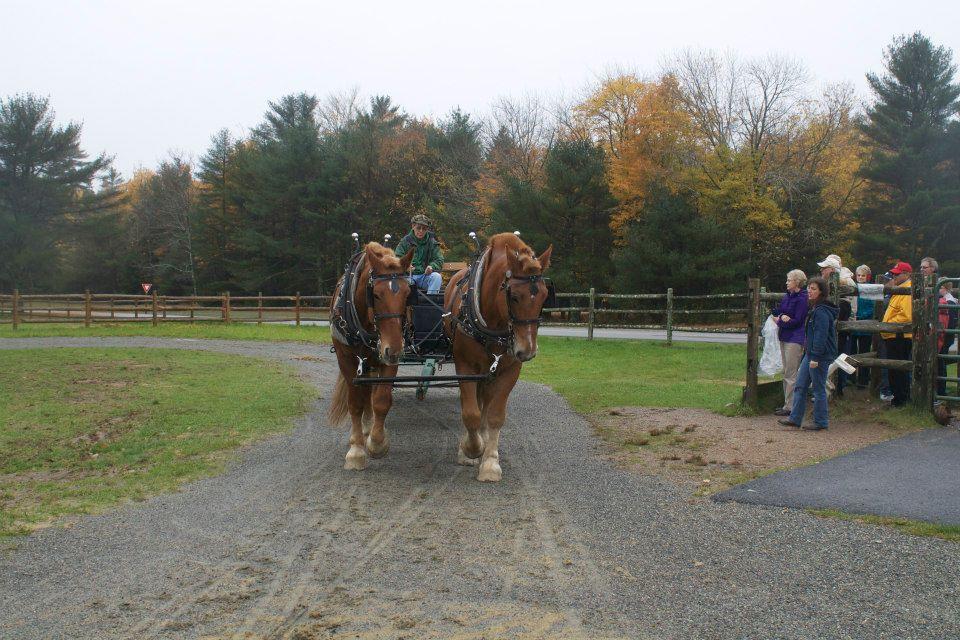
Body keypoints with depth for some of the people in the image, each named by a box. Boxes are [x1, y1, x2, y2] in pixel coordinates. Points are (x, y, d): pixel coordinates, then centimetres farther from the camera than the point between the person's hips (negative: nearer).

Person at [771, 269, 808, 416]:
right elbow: (775, 312, 15)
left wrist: (780, 321, -7)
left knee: (791, 375, -7)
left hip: (795, 339, -9)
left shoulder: (802, 298, -13)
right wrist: (782, 317, -5)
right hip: (784, 337, 9)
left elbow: (797, 321, -16)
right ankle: (787, 404, 20)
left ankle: (790, 407, -3)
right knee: (786, 373, 13)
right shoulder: (787, 296, 14)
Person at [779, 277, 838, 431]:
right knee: (800, 386, 12)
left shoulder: (822, 311, -18)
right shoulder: (814, 309, 15)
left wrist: (815, 357, -23)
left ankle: (821, 422, 10)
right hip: (811, 353, 10)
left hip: (820, 356, -10)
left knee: (818, 388, 0)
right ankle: (795, 418, 17)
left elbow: (821, 335, -22)